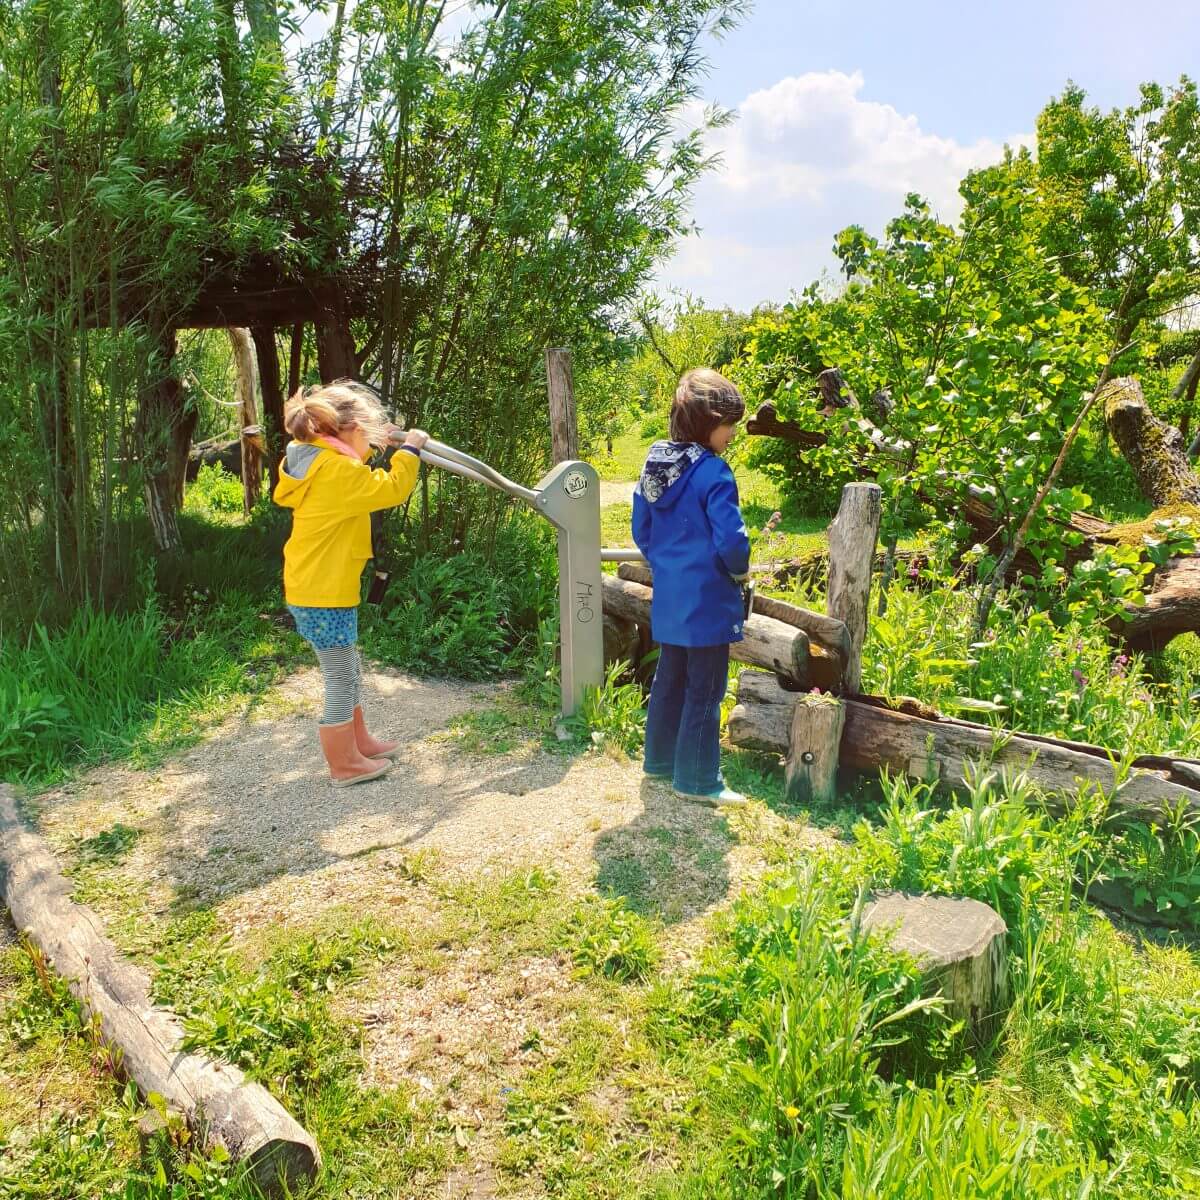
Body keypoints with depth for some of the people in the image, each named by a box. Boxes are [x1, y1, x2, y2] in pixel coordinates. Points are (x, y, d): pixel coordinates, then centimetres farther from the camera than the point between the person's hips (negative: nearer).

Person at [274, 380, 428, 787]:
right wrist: (409, 448, -6)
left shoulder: (317, 461, 9)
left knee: (349, 673, 23)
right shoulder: (337, 471, -22)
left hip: (315, 589, 10)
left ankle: (360, 742, 38)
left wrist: (376, 445, 17)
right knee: (342, 681, 3)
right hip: (325, 596, -10)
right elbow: (392, 488, -21)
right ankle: (343, 765, 16)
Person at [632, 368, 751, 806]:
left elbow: (641, 531, 12)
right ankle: (697, 781, 13)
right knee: (705, 690, 3)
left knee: (669, 679, 20)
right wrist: (740, 571, -5)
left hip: (668, 597, 8)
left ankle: (660, 759, 34)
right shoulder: (713, 472, -20)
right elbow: (730, 539, -24)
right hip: (707, 601, -8)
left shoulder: (655, 466, 5)